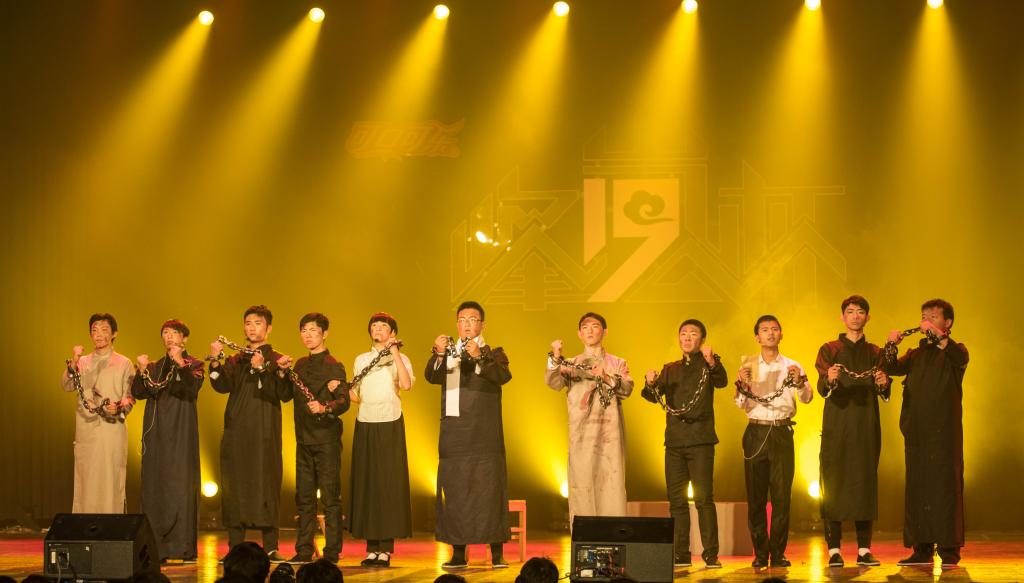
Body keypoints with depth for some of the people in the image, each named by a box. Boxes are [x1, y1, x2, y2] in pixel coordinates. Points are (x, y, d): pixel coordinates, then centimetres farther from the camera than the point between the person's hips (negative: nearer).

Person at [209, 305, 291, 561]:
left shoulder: (276, 360, 7)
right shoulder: (235, 361, 15)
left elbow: (285, 393, -8)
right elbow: (222, 386, -3)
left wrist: (262, 369, -18)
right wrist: (215, 362, -18)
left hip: (265, 433, -2)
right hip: (236, 432, 2)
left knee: (266, 485, -5)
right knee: (235, 487, 0)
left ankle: (271, 547, 0)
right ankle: (235, 547, 5)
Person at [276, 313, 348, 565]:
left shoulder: (334, 366, -6)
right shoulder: (301, 365, 15)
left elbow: (344, 400, -16)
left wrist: (325, 407, -35)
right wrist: (283, 372, 2)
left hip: (327, 439, -7)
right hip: (304, 439, 7)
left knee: (330, 497, -4)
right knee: (304, 497, 10)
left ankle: (332, 551, -1)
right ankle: (304, 550, 16)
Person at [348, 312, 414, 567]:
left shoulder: (400, 359, 2)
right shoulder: (361, 360, 14)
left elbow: (406, 384, -17)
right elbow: (356, 396, 16)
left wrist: (394, 352, -14)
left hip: (390, 425, -4)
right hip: (365, 425, 4)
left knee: (389, 484, -5)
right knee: (365, 483, 1)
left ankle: (386, 549, -3)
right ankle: (372, 548, 6)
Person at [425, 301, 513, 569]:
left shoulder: (493, 354, 7)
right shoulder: (447, 355, 14)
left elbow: (503, 376, -14)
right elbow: (431, 377, -5)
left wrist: (478, 356, -30)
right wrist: (438, 354, -24)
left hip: (484, 436, -2)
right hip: (453, 434, 3)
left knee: (490, 491, -6)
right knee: (454, 493, 1)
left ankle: (497, 554, -4)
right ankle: (458, 553, 6)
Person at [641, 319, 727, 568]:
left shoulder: (708, 365, 5)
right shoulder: (670, 369, 18)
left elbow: (722, 381, -16)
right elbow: (654, 396, 5)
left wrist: (711, 361, -35)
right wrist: (650, 384, -18)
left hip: (700, 438, -4)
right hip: (675, 440, 4)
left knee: (703, 497, -9)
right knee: (676, 499, 4)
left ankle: (711, 555, -9)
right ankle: (681, 554, 9)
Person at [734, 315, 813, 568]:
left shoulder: (792, 366, 9)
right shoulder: (748, 367, 10)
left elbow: (807, 398, -3)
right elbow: (741, 404, 1)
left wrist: (799, 381, -23)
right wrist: (742, 384, -18)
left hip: (782, 432, 0)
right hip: (756, 433, 1)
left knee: (782, 494, -2)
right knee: (755, 495, 0)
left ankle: (778, 552, 3)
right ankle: (760, 553, 6)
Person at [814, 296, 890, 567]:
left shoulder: (875, 353, 14)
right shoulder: (829, 350, 8)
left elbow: (885, 394, 4)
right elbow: (822, 389, -6)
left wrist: (884, 384, -20)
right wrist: (829, 380, -29)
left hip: (867, 428, 2)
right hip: (836, 426, -2)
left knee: (866, 482, -1)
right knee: (833, 483, -6)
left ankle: (864, 550, 3)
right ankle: (834, 550, -3)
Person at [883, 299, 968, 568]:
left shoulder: (954, 351, 6)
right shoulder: (916, 354, 20)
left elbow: (960, 358, -18)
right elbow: (892, 368, 4)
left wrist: (938, 335, -28)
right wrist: (891, 346, -13)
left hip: (944, 431, -5)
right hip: (916, 431, 5)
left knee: (945, 487, -8)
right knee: (917, 488, 4)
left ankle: (949, 549, -7)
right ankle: (922, 550, 8)